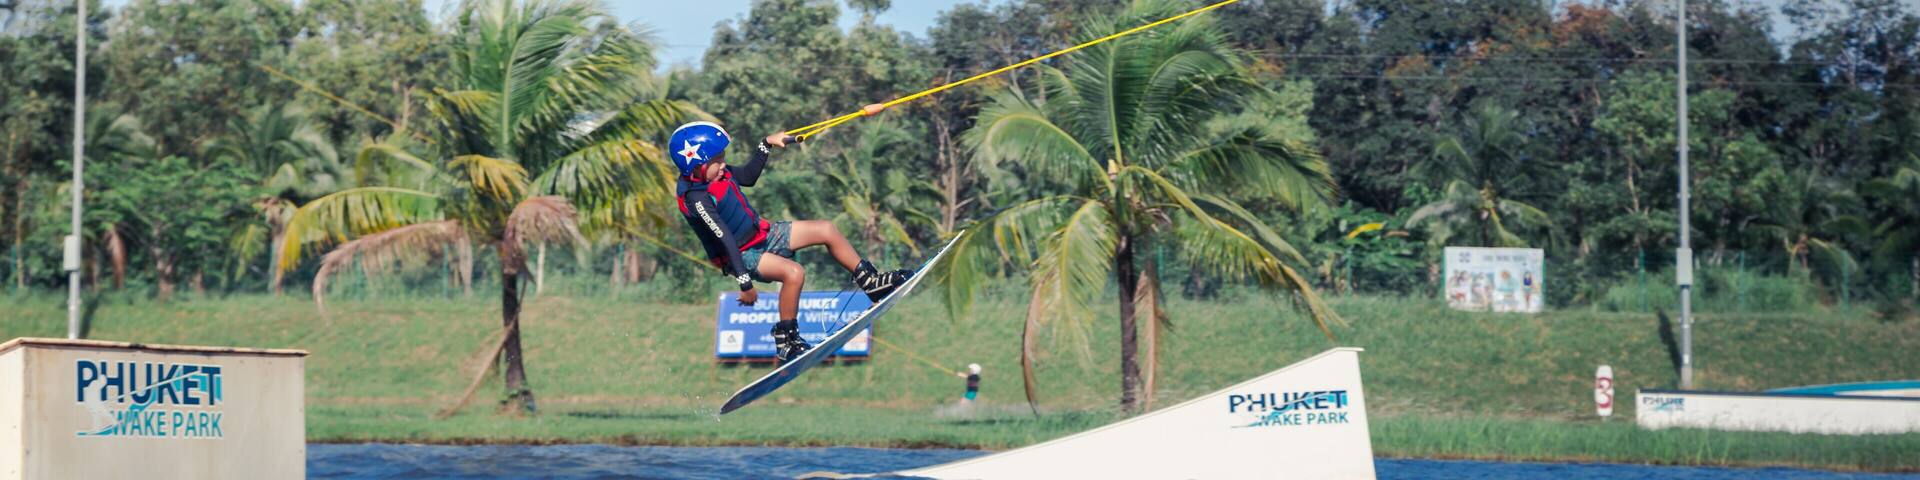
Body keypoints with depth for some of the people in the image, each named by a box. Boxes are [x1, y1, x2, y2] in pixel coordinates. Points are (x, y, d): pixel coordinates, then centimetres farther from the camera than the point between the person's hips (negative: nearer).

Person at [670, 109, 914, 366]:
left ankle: (871, 282, 22)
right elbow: (725, 240, -33)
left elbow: (747, 176, 18)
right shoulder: (697, 200, -30)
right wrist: (744, 282, -33)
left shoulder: (717, 172, -4)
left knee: (826, 230, 7)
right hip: (741, 255, -9)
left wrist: (767, 145, 14)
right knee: (794, 272, -34)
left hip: (761, 232, 9)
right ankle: (785, 344, -19)